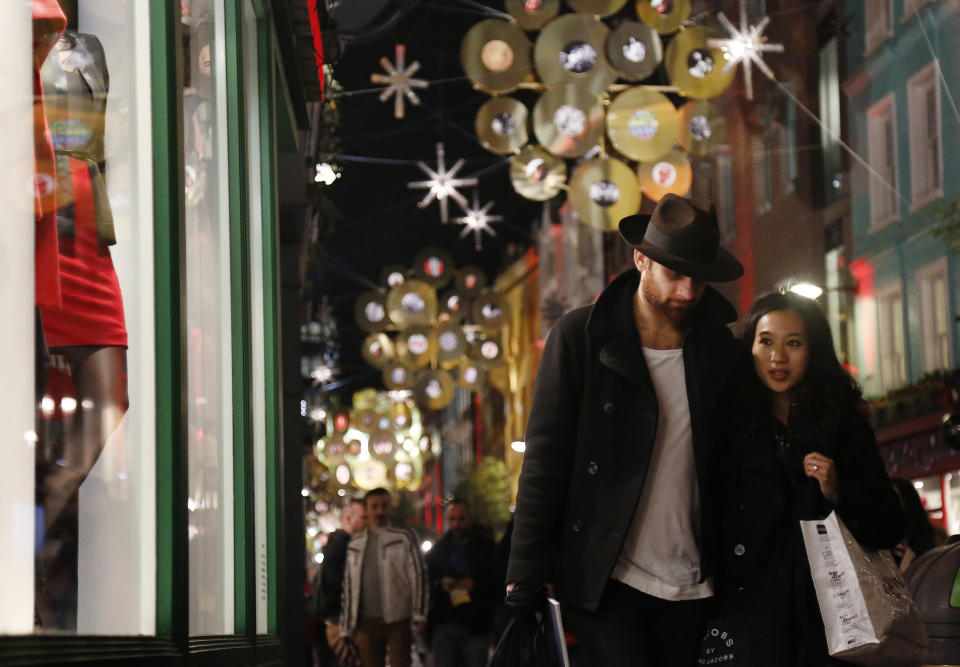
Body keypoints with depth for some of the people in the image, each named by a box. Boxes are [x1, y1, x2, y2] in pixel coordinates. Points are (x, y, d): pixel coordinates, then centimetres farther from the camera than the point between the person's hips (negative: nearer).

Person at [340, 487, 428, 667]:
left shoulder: (403, 539, 1)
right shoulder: (355, 543, 13)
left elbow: (418, 576, -2)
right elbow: (348, 584, 16)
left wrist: (419, 616, -9)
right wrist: (348, 625, 14)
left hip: (398, 620, -4)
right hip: (367, 621, 4)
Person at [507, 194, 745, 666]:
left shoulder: (719, 348, 7)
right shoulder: (579, 338, -3)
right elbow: (545, 459, -5)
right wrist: (526, 576, -10)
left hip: (692, 589, 4)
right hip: (606, 583, -4)